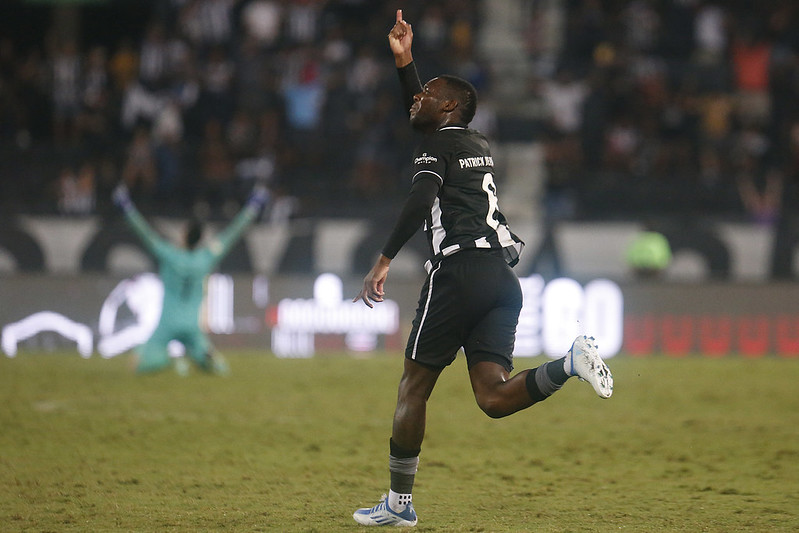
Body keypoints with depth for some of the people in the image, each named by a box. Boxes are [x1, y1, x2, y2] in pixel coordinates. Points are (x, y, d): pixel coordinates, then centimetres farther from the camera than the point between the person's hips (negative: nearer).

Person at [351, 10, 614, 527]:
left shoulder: (437, 146, 2)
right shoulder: (480, 146, 25)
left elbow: (420, 202, -16)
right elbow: (423, 118, 43)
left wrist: (385, 261, -20)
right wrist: (404, 61, 44)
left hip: (460, 270, -7)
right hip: (504, 276, 7)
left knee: (414, 387, 3)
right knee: (493, 398, -3)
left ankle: (399, 503, 7)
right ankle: (572, 362, -26)